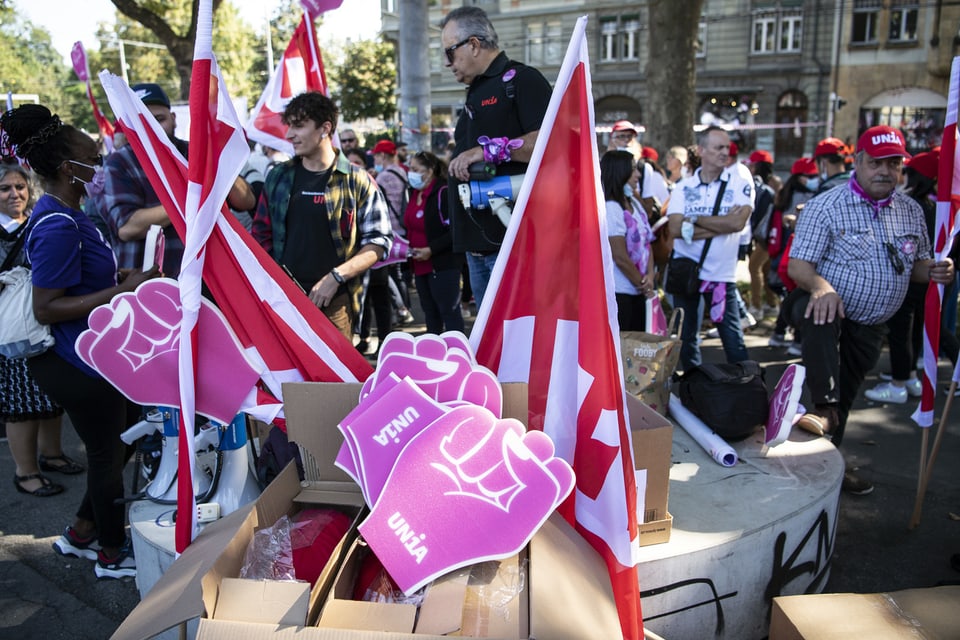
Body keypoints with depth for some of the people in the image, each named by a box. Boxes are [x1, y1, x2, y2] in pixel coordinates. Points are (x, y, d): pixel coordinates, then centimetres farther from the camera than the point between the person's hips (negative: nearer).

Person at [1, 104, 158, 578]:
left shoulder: (63, 215, 7)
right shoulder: (58, 226, -24)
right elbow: (46, 307, -26)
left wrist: (121, 275, 7)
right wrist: (121, 291, -26)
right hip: (78, 364, -10)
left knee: (115, 444, 22)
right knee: (107, 452, 7)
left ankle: (80, 534, 39)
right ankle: (113, 555, 28)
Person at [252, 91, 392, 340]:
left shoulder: (357, 181, 2)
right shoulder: (279, 177, 13)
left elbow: (379, 241, 0)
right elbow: (261, 235, 17)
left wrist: (336, 276, -11)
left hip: (334, 301, -3)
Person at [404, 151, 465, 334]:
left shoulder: (443, 193, -14)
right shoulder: (415, 194, 12)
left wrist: (431, 250, -22)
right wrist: (407, 247, 9)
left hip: (443, 266, -9)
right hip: (420, 266, 9)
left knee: (449, 312, -1)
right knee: (430, 313, 17)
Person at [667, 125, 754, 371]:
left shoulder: (740, 182, -1)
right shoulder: (683, 187, 3)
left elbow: (738, 222, -17)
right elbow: (675, 229, -12)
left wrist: (694, 220, -10)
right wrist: (721, 225, -15)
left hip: (721, 275, -2)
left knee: (733, 340, -1)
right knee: (686, 338, 12)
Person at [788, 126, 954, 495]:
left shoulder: (911, 211, 5)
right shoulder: (826, 206, -13)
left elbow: (917, 264, 15)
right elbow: (798, 265, -18)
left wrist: (934, 271, -9)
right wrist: (820, 285, -40)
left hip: (870, 326, 5)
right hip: (831, 309, -5)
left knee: (846, 395, 13)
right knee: (819, 315, -40)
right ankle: (825, 409, -38)